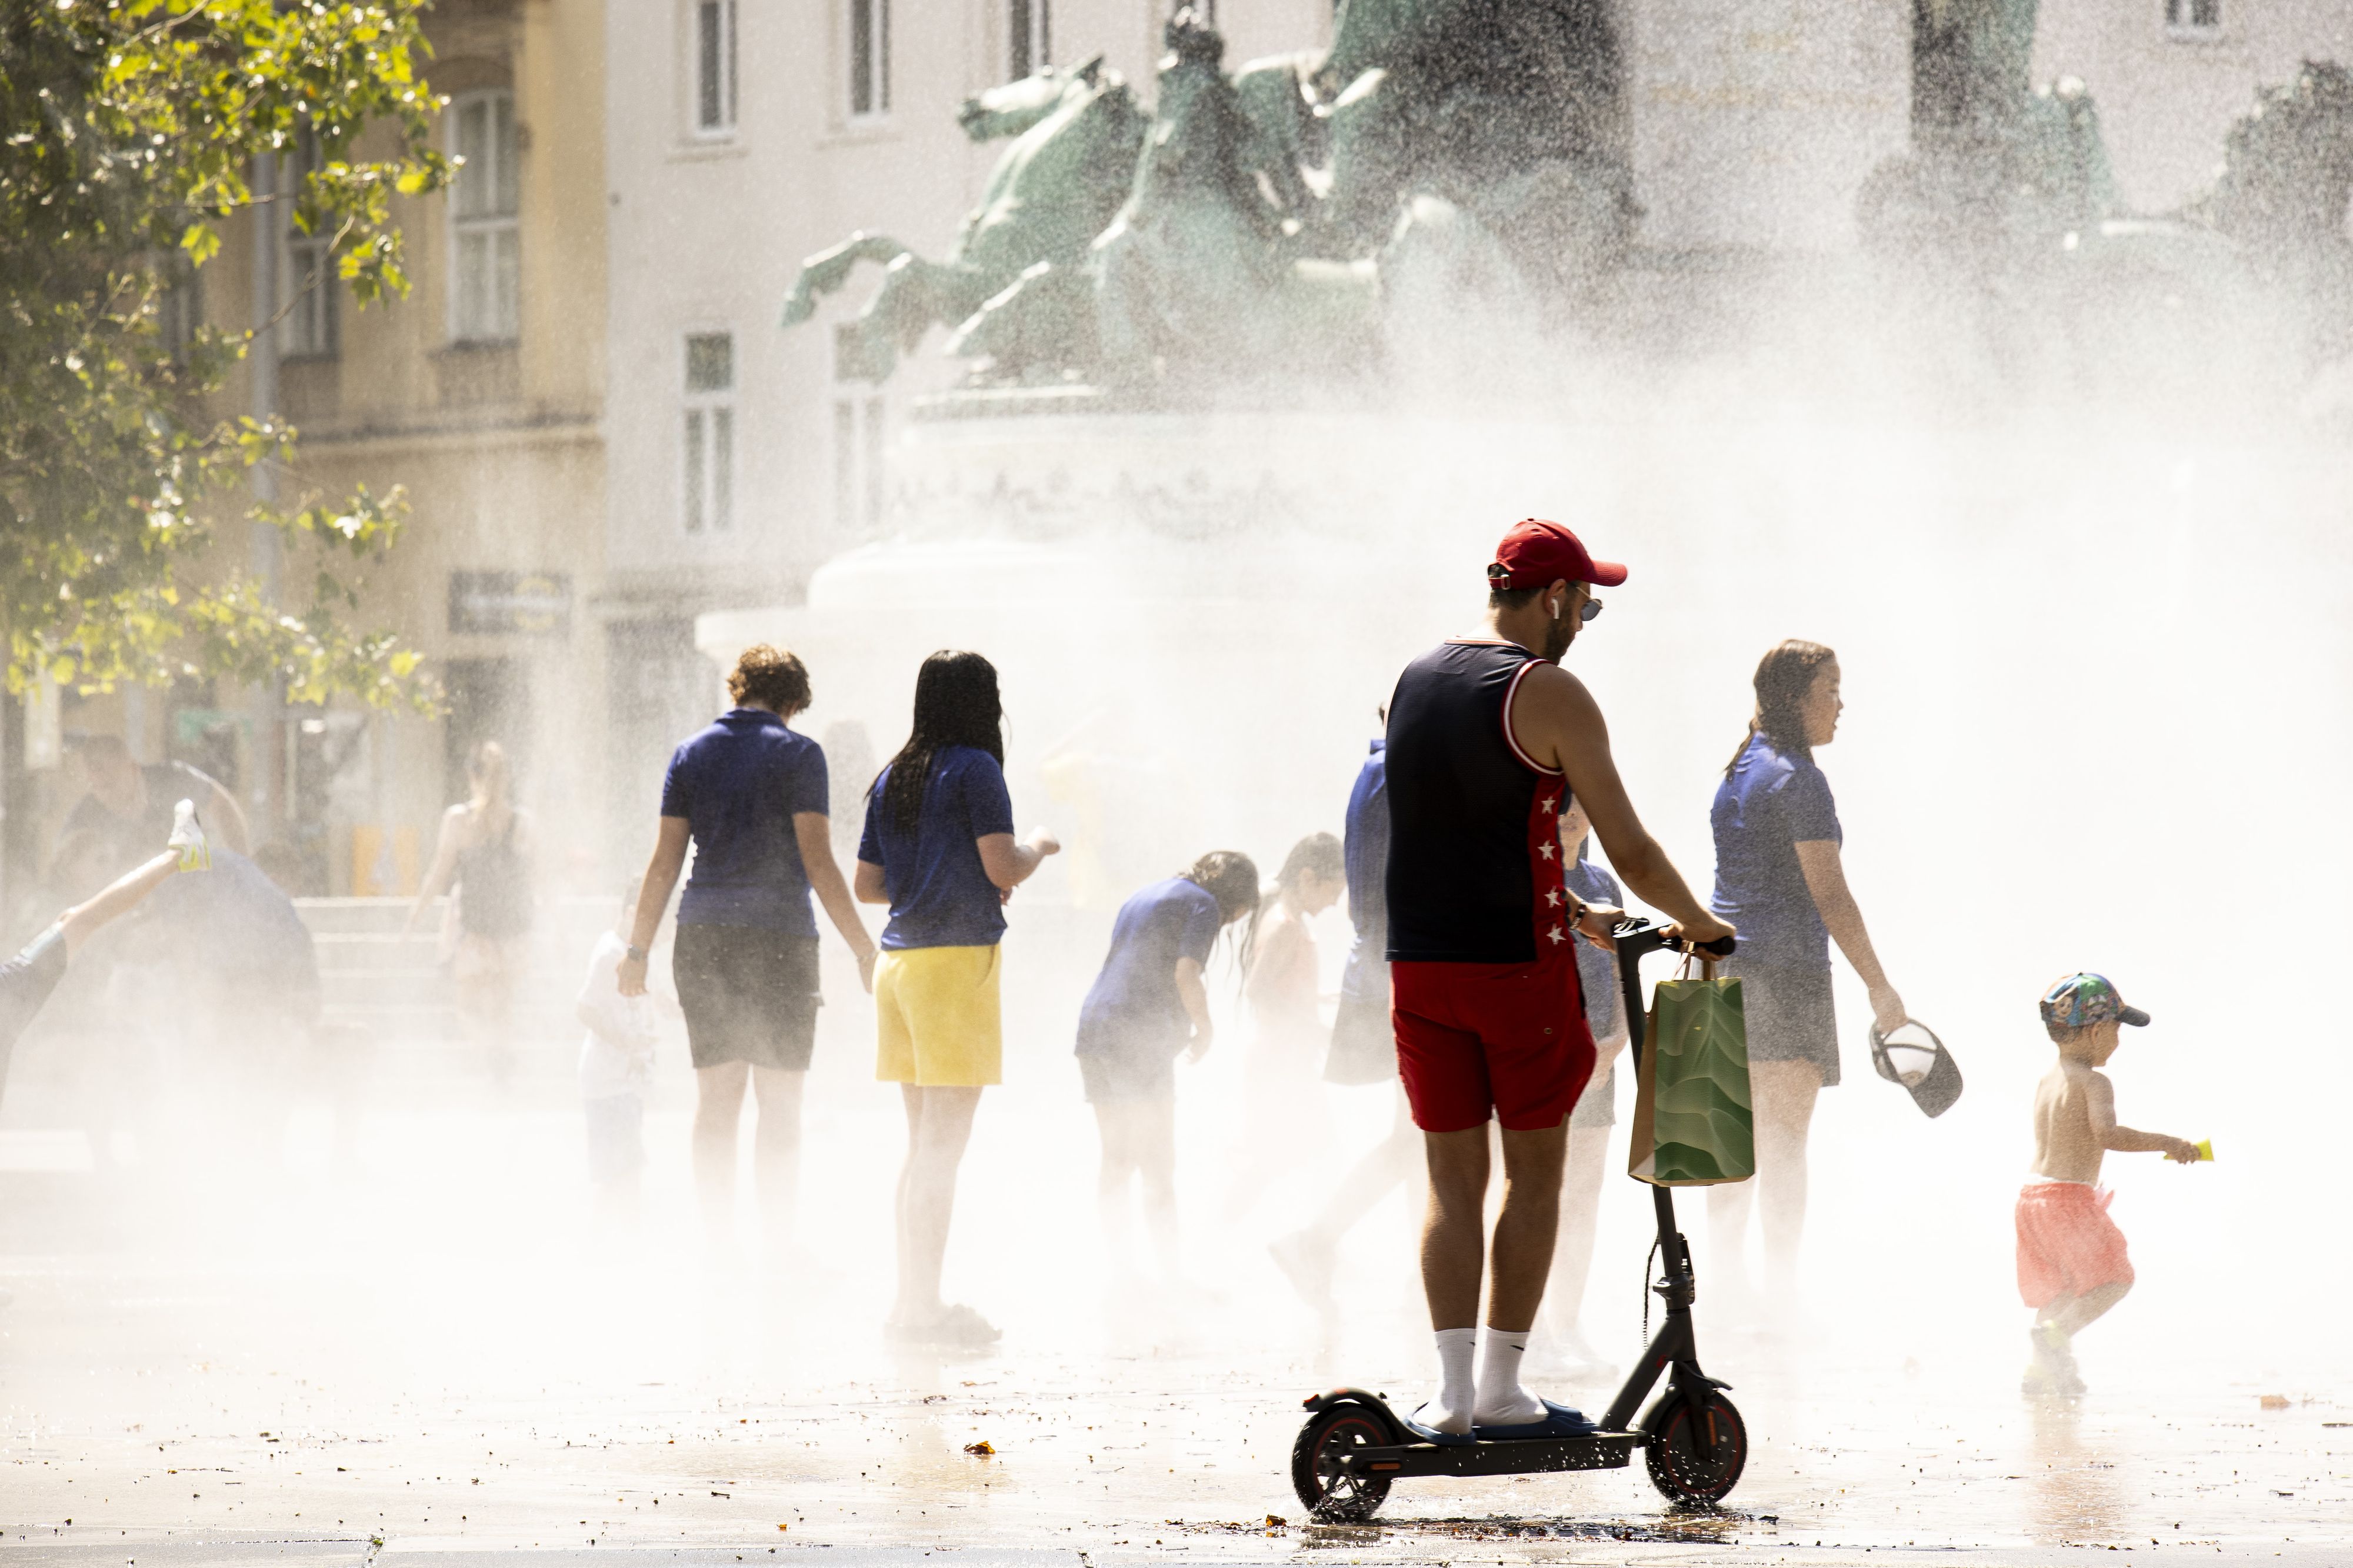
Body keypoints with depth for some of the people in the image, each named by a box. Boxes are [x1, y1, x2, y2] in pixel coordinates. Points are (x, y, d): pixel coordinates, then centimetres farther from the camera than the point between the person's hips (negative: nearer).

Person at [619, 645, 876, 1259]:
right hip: (780, 935, -4)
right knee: (780, 1104, 0)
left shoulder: (692, 752, 9)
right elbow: (818, 862, -9)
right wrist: (863, 950, -5)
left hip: (703, 936, 4)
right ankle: (780, 1250, -2)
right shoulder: (798, 753, -4)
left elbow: (664, 862, 7)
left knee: (715, 1101, 8)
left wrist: (637, 948, 11)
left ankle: (717, 1248, 7)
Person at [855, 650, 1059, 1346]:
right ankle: (926, 1307, -7)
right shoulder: (973, 768, -8)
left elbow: (868, 884, 19)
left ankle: (912, 1301, 16)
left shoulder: (892, 779, 14)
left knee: (922, 1144, 13)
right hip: (957, 958, -8)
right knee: (944, 1146, -6)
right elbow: (1004, 868, -15)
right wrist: (1040, 845, 6)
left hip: (898, 961, 8)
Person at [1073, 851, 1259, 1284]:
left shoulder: (1143, 899, 23)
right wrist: (1204, 1029, -1)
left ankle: (1119, 1267, 14)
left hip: (1094, 1032, 8)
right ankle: (1171, 1273, -7)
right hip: (1140, 1040, -8)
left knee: (1116, 1160, 13)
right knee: (1158, 1166, -6)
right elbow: (1186, 976, -16)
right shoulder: (1204, 906, -2)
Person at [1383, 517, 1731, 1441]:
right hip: (1518, 961, -6)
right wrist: (1699, 924, 8)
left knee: (1452, 1183, 9)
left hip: (1419, 963, 6)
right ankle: (1502, 1390, 7)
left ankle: (1453, 1389, 1)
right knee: (1533, 1176, 7)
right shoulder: (1549, 693, -9)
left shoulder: (1414, 682, 12)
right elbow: (1630, 853, -9)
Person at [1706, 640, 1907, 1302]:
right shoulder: (1797, 779, -12)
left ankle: (1730, 1294, 14)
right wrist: (1880, 987, -14)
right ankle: (1783, 1297, -10)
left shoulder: (1737, 772, 15)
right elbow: (1829, 895, -16)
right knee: (1786, 1137, -8)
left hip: (1728, 966, 8)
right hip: (1787, 968, -8)